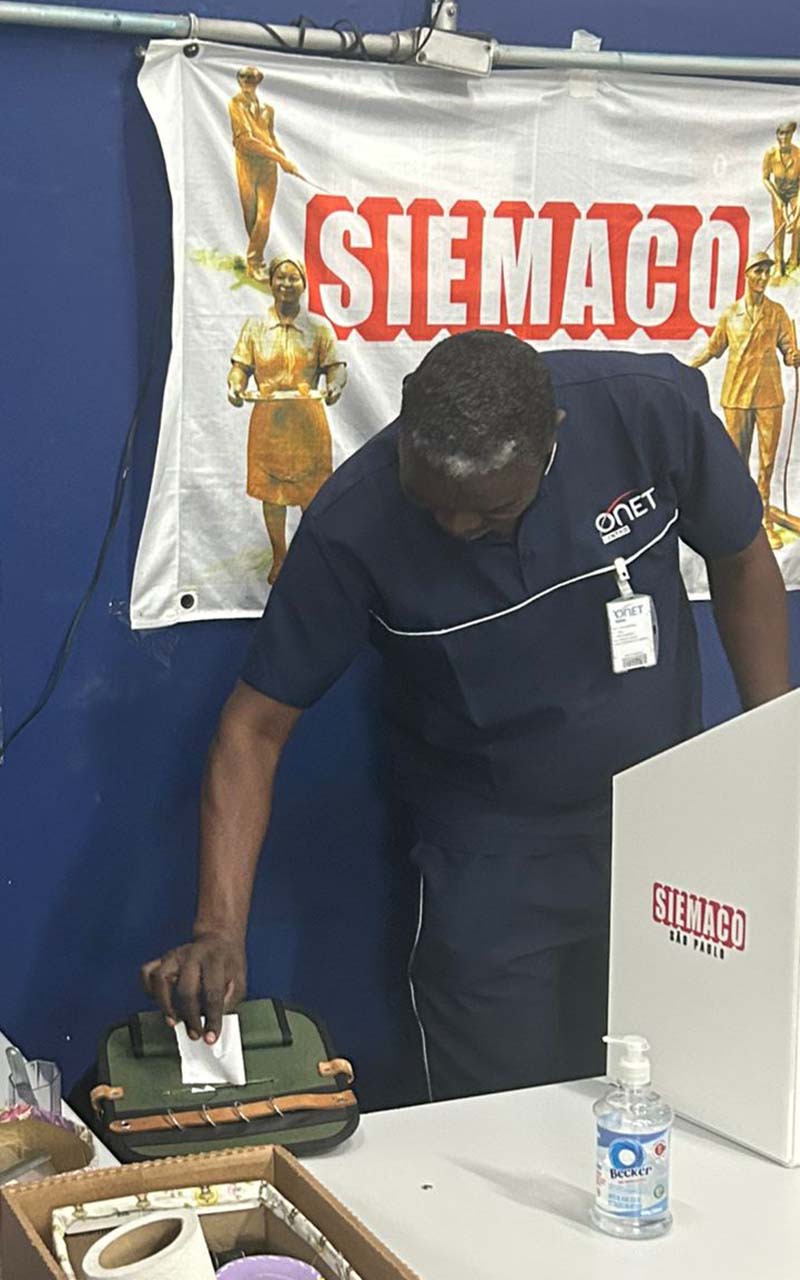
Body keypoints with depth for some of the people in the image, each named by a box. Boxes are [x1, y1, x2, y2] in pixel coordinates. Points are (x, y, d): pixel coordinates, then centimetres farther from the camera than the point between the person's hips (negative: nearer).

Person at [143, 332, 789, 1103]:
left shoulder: (651, 408, -20)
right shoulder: (354, 525, -24)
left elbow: (742, 564, -2)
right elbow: (257, 724, -16)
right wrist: (219, 930, -26)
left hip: (672, 829, 2)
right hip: (495, 860, -2)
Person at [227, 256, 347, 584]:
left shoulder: (319, 327, 4)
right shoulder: (254, 327, 7)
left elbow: (335, 366, 2)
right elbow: (242, 366, 6)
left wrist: (335, 385, -21)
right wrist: (235, 385, -16)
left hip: (307, 419, -1)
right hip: (268, 420, 1)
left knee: (311, 492, 2)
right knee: (271, 491, 7)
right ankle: (279, 557, 22)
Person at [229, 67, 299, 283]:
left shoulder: (267, 108, 15)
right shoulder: (236, 104, -1)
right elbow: (246, 138, -10)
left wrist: (284, 158, 4)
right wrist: (277, 156, -13)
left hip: (268, 164, 3)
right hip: (247, 162, -3)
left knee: (264, 214, -8)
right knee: (250, 214, 3)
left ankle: (254, 261, -7)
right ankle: (255, 262, 13)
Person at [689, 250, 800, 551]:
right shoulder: (730, 314, 5)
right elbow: (712, 349, 14)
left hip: (769, 396, 0)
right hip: (736, 395, 0)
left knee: (767, 461, 2)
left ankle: (765, 520, 8)